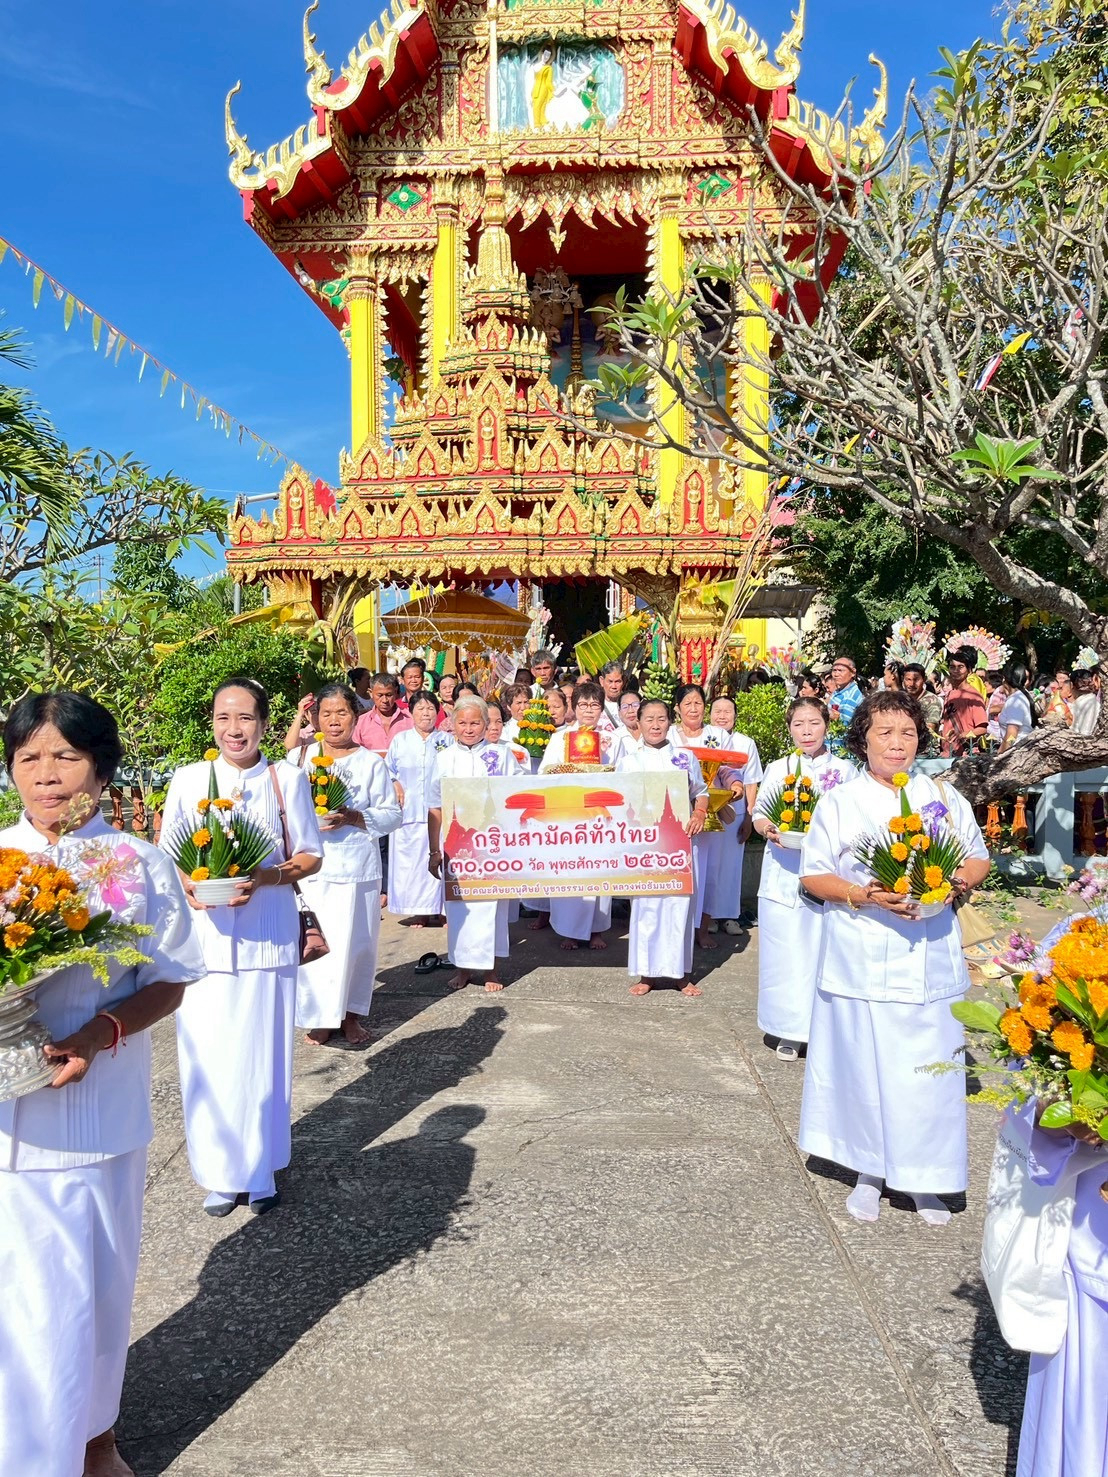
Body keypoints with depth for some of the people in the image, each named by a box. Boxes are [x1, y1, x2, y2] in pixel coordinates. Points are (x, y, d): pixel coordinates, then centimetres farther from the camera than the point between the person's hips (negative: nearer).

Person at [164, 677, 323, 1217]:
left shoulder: (287, 779, 1)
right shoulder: (188, 779, 4)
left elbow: (310, 855, 4)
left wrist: (265, 878, -14)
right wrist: (189, 887, -12)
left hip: (267, 933, -1)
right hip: (203, 934, 1)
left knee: (263, 1050, 5)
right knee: (207, 1053, 2)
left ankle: (261, 1171, 23)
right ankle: (220, 1173, 19)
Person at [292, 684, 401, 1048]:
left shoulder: (371, 762, 3)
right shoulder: (302, 756, 7)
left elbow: (393, 814, 0)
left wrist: (352, 818, -14)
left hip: (356, 866, 0)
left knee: (356, 942, 3)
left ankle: (350, 1014, 20)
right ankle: (319, 1015, 13)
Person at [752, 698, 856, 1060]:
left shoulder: (844, 770, 5)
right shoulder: (777, 769, 8)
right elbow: (759, 814, 10)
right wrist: (768, 828, -12)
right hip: (784, 873, 1)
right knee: (785, 951, 2)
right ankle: (789, 1030, 14)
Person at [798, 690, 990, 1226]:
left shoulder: (944, 797, 9)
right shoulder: (839, 803, 2)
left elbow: (979, 857, 16)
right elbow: (813, 875, 0)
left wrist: (962, 880, -6)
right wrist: (863, 894, -17)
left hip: (931, 958, 2)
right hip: (863, 962, -2)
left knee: (929, 1067, 3)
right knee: (864, 1065, 3)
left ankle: (924, 1177, 20)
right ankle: (869, 1172, 21)